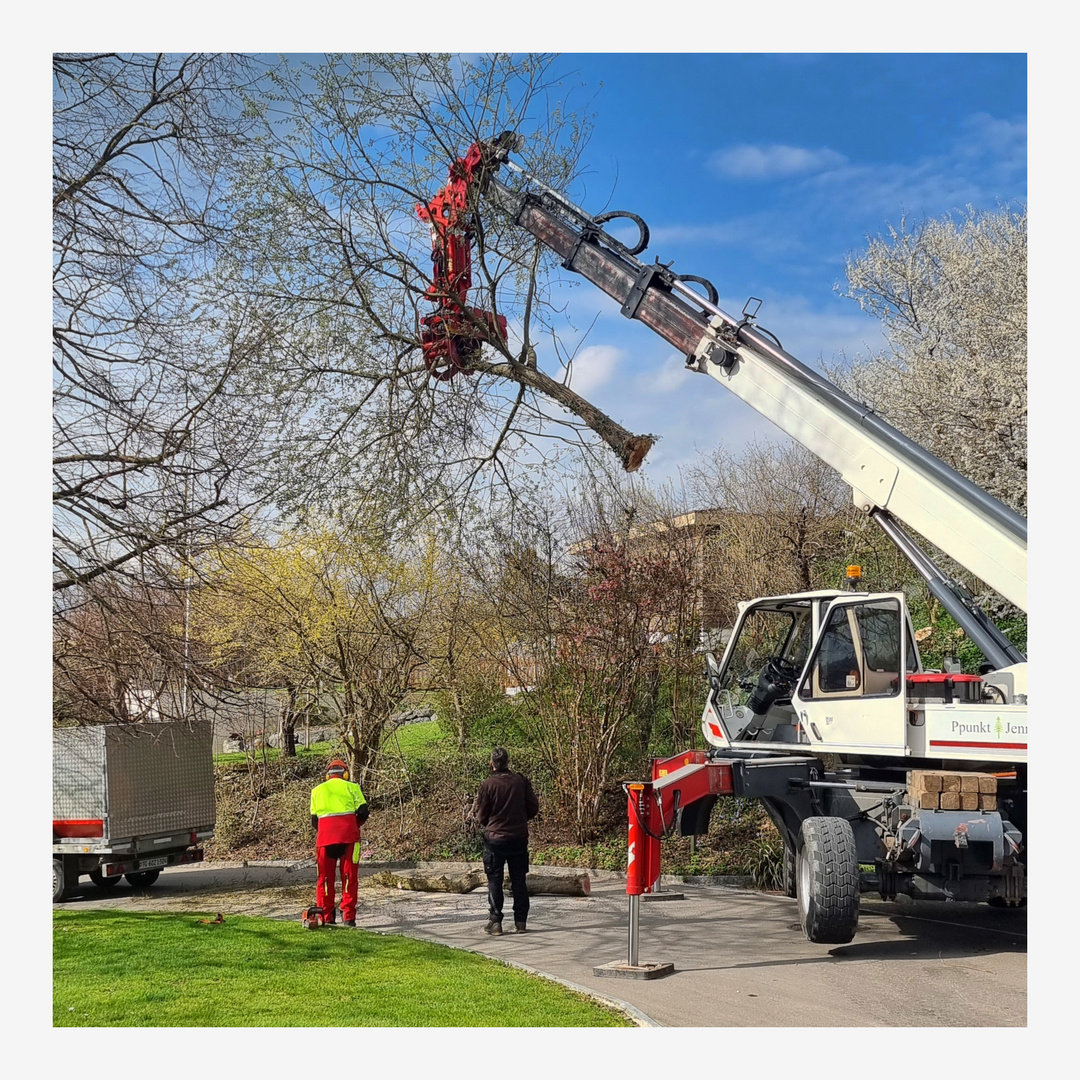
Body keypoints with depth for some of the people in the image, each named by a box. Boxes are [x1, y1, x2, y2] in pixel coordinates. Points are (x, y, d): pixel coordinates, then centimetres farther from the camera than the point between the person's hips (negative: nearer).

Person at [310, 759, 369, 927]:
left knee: (324, 876, 10)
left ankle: (326, 917, 8)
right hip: (348, 834, -1)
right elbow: (363, 812, 5)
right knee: (349, 875, 5)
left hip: (325, 834, 1)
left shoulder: (317, 790, 20)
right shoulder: (352, 787, 13)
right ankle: (348, 916, 2)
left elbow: (314, 819, 15)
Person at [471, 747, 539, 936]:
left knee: (494, 881, 6)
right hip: (519, 837, 3)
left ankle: (495, 921, 5)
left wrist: (475, 811, 17)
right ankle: (520, 921, 12)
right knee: (519, 880, 10)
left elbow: (481, 817, -4)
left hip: (495, 838, -3)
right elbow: (533, 808, 4)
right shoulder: (521, 781, -2)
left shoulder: (488, 785, -10)